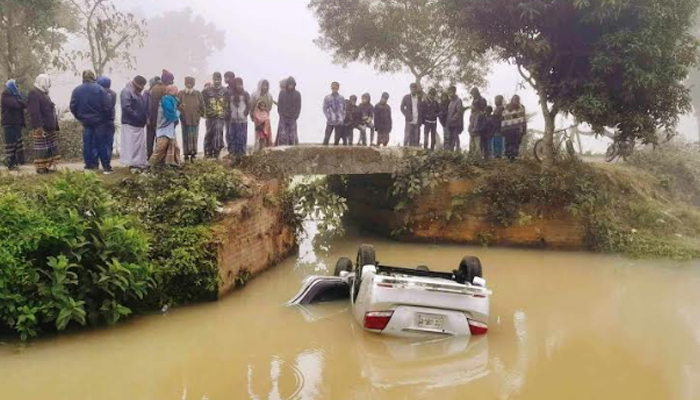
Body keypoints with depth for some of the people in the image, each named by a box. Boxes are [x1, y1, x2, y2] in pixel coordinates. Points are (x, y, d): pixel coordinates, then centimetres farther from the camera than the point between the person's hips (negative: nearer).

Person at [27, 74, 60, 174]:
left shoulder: (43, 93, 21)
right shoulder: (34, 93, -12)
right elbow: (34, 112, -21)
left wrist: (54, 125, 23)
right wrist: (38, 126, -27)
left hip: (49, 127, 10)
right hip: (40, 127, -10)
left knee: (51, 147, 11)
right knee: (41, 148, -7)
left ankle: (48, 166, 16)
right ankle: (40, 168, -4)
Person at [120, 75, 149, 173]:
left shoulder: (139, 94, 19)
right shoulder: (126, 92, -11)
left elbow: (144, 108, 21)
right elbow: (126, 107, -22)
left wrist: (146, 118, 3)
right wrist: (138, 117, -19)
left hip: (139, 124, 10)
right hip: (130, 124, -10)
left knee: (141, 145, 11)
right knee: (131, 145, -9)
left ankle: (140, 163, 17)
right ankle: (131, 164, -8)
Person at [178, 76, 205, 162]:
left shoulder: (198, 94, 7)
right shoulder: (181, 94, 2)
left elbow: (202, 105, 9)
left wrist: (200, 114, 5)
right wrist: (181, 114, -6)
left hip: (195, 119, 1)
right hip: (185, 119, -1)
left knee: (194, 137, 3)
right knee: (186, 137, 2)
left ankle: (193, 153, 10)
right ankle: (186, 154, 7)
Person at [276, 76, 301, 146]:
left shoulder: (297, 94, 2)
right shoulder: (282, 93, 3)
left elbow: (298, 107, 3)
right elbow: (279, 106, 7)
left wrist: (295, 117, -5)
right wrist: (281, 115, -2)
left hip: (292, 119, 0)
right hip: (283, 118, 0)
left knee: (292, 136, -1)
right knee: (282, 135, -7)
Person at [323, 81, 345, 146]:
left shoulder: (341, 98, 8)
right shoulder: (327, 98, 3)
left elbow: (344, 109, 13)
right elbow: (325, 109, 1)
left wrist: (343, 117, 1)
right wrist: (329, 117, -10)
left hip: (340, 122, 2)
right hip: (330, 121, -2)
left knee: (338, 137, 5)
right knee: (327, 137, -10)